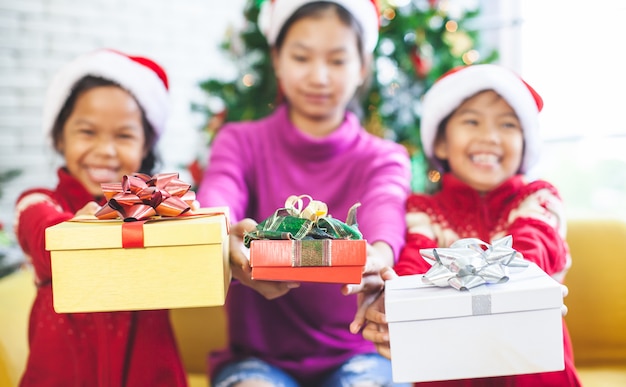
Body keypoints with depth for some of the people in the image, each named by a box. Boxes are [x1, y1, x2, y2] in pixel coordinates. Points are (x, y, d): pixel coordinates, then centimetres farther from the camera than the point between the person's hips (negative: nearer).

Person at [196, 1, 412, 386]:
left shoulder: (383, 158, 5)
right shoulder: (241, 142, 5)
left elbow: (385, 215, -19)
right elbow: (214, 207, -17)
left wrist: (377, 257, -43)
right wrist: (229, 245, -42)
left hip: (354, 354, 1)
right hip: (258, 354, 0)